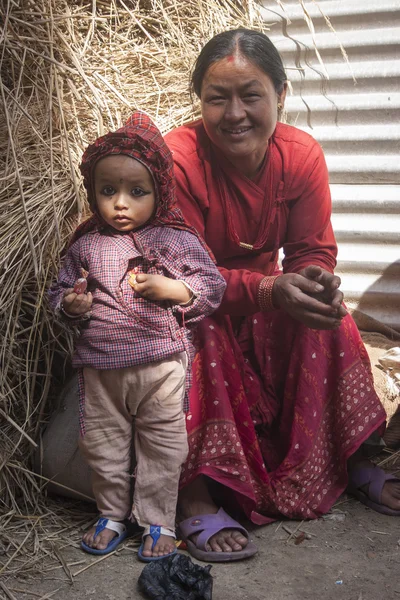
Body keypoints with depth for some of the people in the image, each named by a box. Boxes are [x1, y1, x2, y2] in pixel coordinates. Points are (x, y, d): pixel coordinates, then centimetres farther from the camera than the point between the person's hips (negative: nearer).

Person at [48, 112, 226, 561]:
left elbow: (213, 285, 1)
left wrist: (172, 289, -15)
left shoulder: (177, 239, -2)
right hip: (99, 367, 3)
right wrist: (71, 304, -8)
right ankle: (112, 514, 33)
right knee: (102, 443, 13)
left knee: (161, 446, 6)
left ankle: (157, 520, 24)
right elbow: (60, 292, 15)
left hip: (161, 363, -2)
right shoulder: (85, 245, 5)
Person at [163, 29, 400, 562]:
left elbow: (313, 251, -6)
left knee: (326, 318, -21)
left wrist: (317, 282, -32)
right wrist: (269, 290, -41)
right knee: (198, 336, -35)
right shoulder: (178, 158, -25)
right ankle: (195, 500, -27)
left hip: (267, 291, 4)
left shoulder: (302, 155, -12)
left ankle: (349, 462, -4)